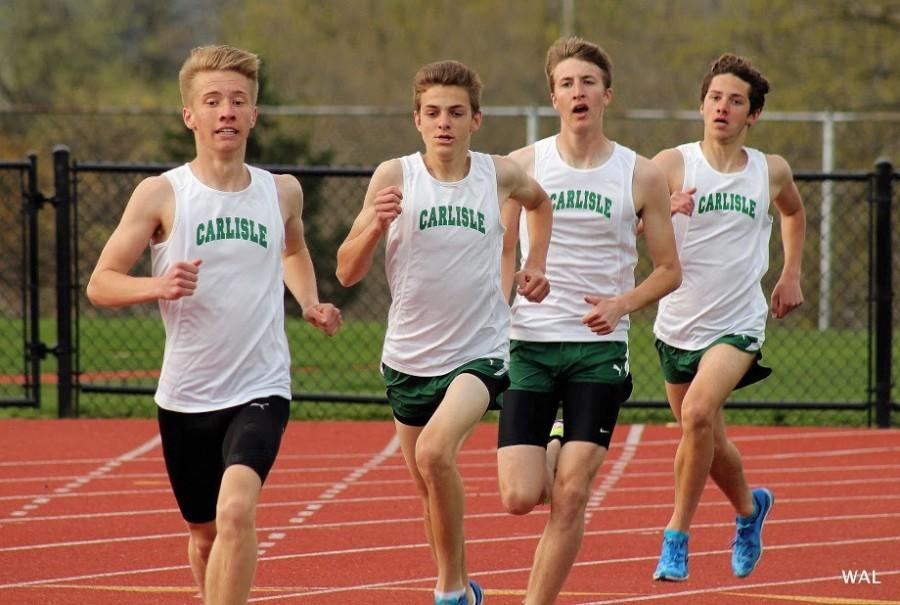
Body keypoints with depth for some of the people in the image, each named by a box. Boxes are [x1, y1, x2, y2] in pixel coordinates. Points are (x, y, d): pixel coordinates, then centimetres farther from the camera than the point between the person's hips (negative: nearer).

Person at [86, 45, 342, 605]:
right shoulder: (161, 194, -5)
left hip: (260, 390, -1)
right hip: (185, 396, 1)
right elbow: (100, 283, -5)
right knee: (205, 534, 15)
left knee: (236, 511, -25)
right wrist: (157, 287, -24)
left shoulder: (282, 192, 3)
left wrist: (311, 303, 9)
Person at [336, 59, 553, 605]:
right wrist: (376, 225, -26)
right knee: (429, 485, 15)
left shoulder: (499, 175, -3)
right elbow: (348, 272, -8)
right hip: (409, 357, 2)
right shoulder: (395, 176, -7)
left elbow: (540, 201, 23)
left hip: (480, 351, -2)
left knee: (435, 452, -28)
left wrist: (536, 263, 9)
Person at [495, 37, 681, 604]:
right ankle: (555, 456, 28)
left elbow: (669, 269, 8)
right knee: (519, 498, -7)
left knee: (570, 498, -7)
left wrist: (622, 303, -10)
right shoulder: (523, 165, 2)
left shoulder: (642, 176, 1)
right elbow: (502, 253, 11)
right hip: (529, 344, 0)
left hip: (600, 349, 0)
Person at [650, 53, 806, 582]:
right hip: (678, 324, 1)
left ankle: (677, 536, -14)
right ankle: (750, 508, 46)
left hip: (738, 324, -1)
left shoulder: (772, 172, 0)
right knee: (708, 442, 14)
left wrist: (791, 275, 15)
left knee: (698, 413, -26)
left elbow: (794, 211, 23)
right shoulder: (672, 165, -8)